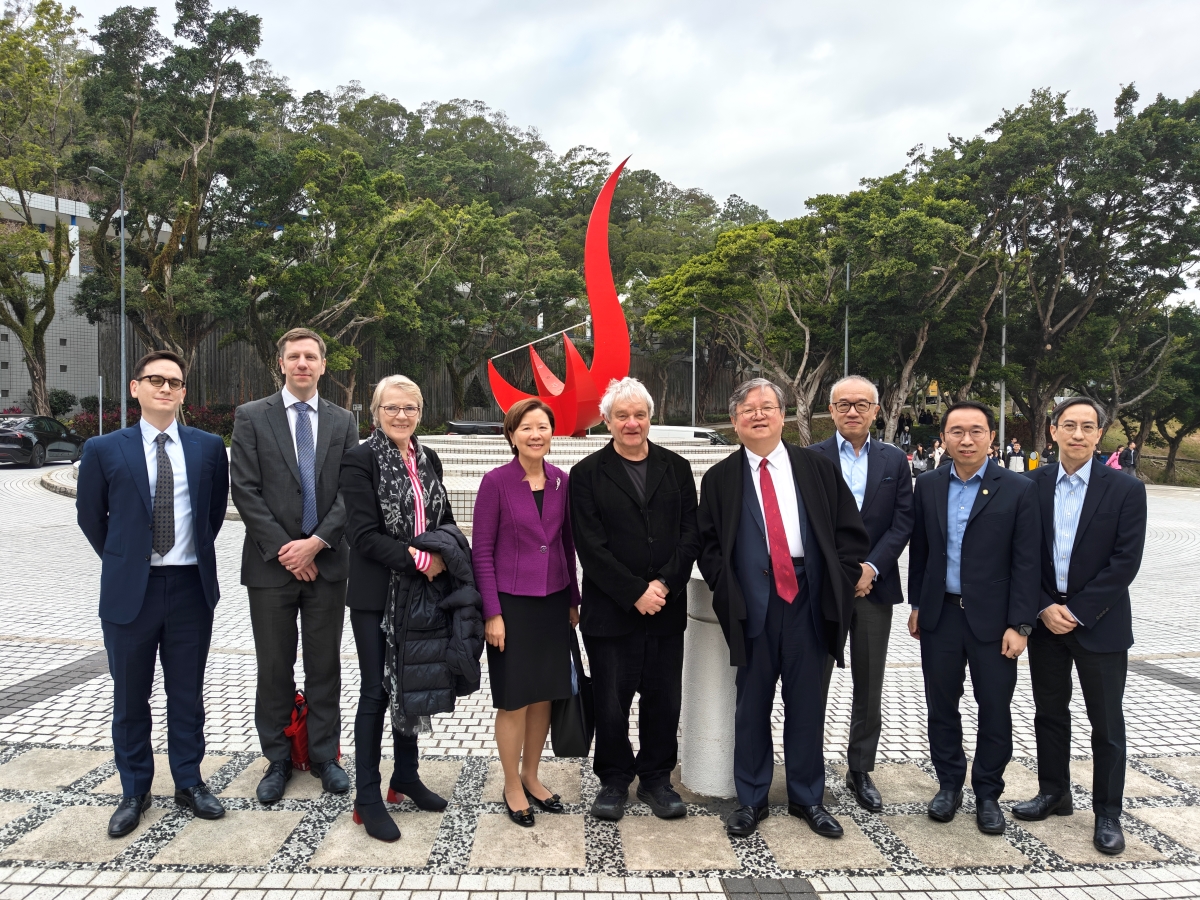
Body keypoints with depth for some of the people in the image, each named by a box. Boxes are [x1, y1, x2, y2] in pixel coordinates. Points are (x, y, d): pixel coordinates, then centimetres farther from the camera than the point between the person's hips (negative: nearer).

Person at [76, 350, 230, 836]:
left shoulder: (209, 447, 1)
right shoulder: (104, 450, -3)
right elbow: (90, 516, 8)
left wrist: (197, 553, 10)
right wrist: (122, 560, 8)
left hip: (191, 587, 1)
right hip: (129, 590, -1)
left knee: (187, 693, 12)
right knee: (130, 697, 11)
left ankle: (189, 782, 27)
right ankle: (134, 791, 27)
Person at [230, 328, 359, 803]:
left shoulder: (343, 421, 6)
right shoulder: (251, 417, 0)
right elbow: (245, 491, -6)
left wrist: (316, 543, -11)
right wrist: (283, 549, -11)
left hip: (326, 562, 2)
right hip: (271, 563, -1)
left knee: (325, 666, 10)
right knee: (274, 669, 9)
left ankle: (324, 755, 24)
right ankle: (277, 760, 24)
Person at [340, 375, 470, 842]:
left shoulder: (428, 460, 8)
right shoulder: (360, 460, -10)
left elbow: (444, 519, 13)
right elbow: (363, 534, -16)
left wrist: (443, 556, -7)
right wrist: (418, 559, -21)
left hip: (423, 591, 6)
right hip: (376, 596, -5)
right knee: (376, 692, 2)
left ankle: (406, 776, 33)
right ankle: (367, 798, 16)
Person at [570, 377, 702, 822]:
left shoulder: (676, 468, 7)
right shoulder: (587, 473, -1)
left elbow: (691, 535, 2)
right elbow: (590, 546, -7)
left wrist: (664, 584, -11)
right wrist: (635, 592, -13)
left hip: (667, 608, 3)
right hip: (610, 611, -2)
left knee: (663, 700, 11)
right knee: (610, 702, 8)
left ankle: (656, 778, 30)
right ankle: (614, 780, 28)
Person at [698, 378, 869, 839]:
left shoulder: (817, 468, 6)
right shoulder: (719, 479, 4)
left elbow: (850, 530, 7)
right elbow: (707, 543, 4)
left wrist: (840, 583, -2)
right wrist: (727, 590, -7)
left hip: (808, 598, 1)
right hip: (752, 602, -1)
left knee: (807, 703, 11)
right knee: (752, 703, 8)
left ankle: (807, 797, 28)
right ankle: (751, 799, 24)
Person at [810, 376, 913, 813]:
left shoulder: (895, 461, 7)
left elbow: (902, 522, 1)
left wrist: (871, 568, -11)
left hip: (874, 586, 2)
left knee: (869, 687, 11)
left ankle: (860, 771, 25)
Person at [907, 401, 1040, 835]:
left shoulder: (1017, 489, -6)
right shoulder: (928, 485, 3)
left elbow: (1026, 562, -7)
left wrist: (1019, 624, -10)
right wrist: (916, 605, 9)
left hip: (992, 618, -2)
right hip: (940, 615, 3)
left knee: (995, 710, 8)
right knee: (941, 705, 12)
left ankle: (987, 793, 26)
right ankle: (949, 784, 30)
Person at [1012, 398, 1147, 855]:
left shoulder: (1126, 489, -7)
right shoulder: (1032, 486, 0)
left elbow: (1125, 562, -11)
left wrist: (1077, 611, -14)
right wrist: (1044, 608, -9)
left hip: (1100, 624, -2)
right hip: (1046, 619, 3)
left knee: (1107, 723, 7)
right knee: (1049, 712, 14)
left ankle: (1107, 813, 21)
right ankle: (1054, 793, 31)